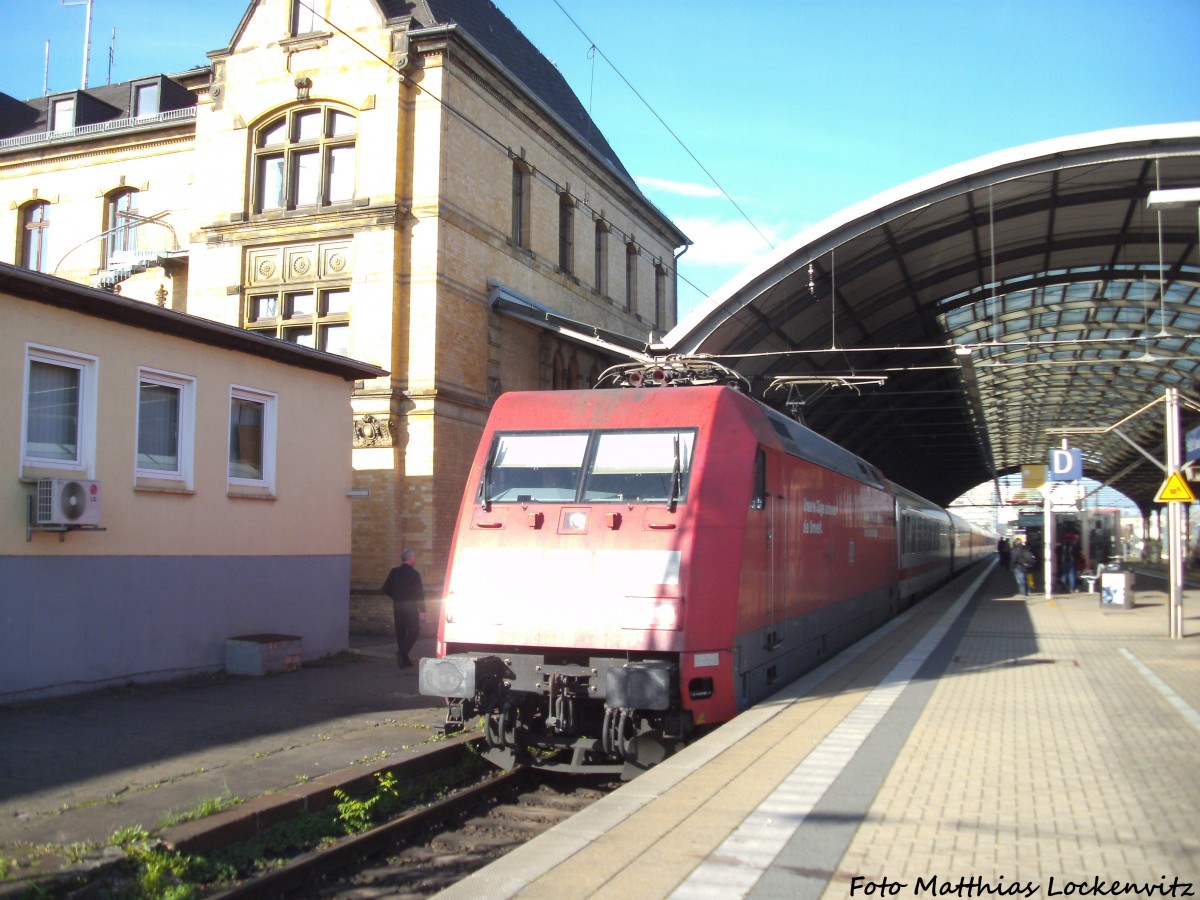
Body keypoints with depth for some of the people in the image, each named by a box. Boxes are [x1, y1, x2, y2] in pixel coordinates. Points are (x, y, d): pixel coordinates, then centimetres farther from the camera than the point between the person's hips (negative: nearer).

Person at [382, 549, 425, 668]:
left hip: (397, 607, 5)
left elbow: (386, 589, 4)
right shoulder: (414, 574, -11)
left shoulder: (394, 572, 3)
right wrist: (422, 610, -7)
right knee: (414, 631, 3)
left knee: (400, 633, 11)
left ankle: (404, 660, 13)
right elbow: (419, 593, -11)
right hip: (410, 608, -5)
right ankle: (402, 651, -17)